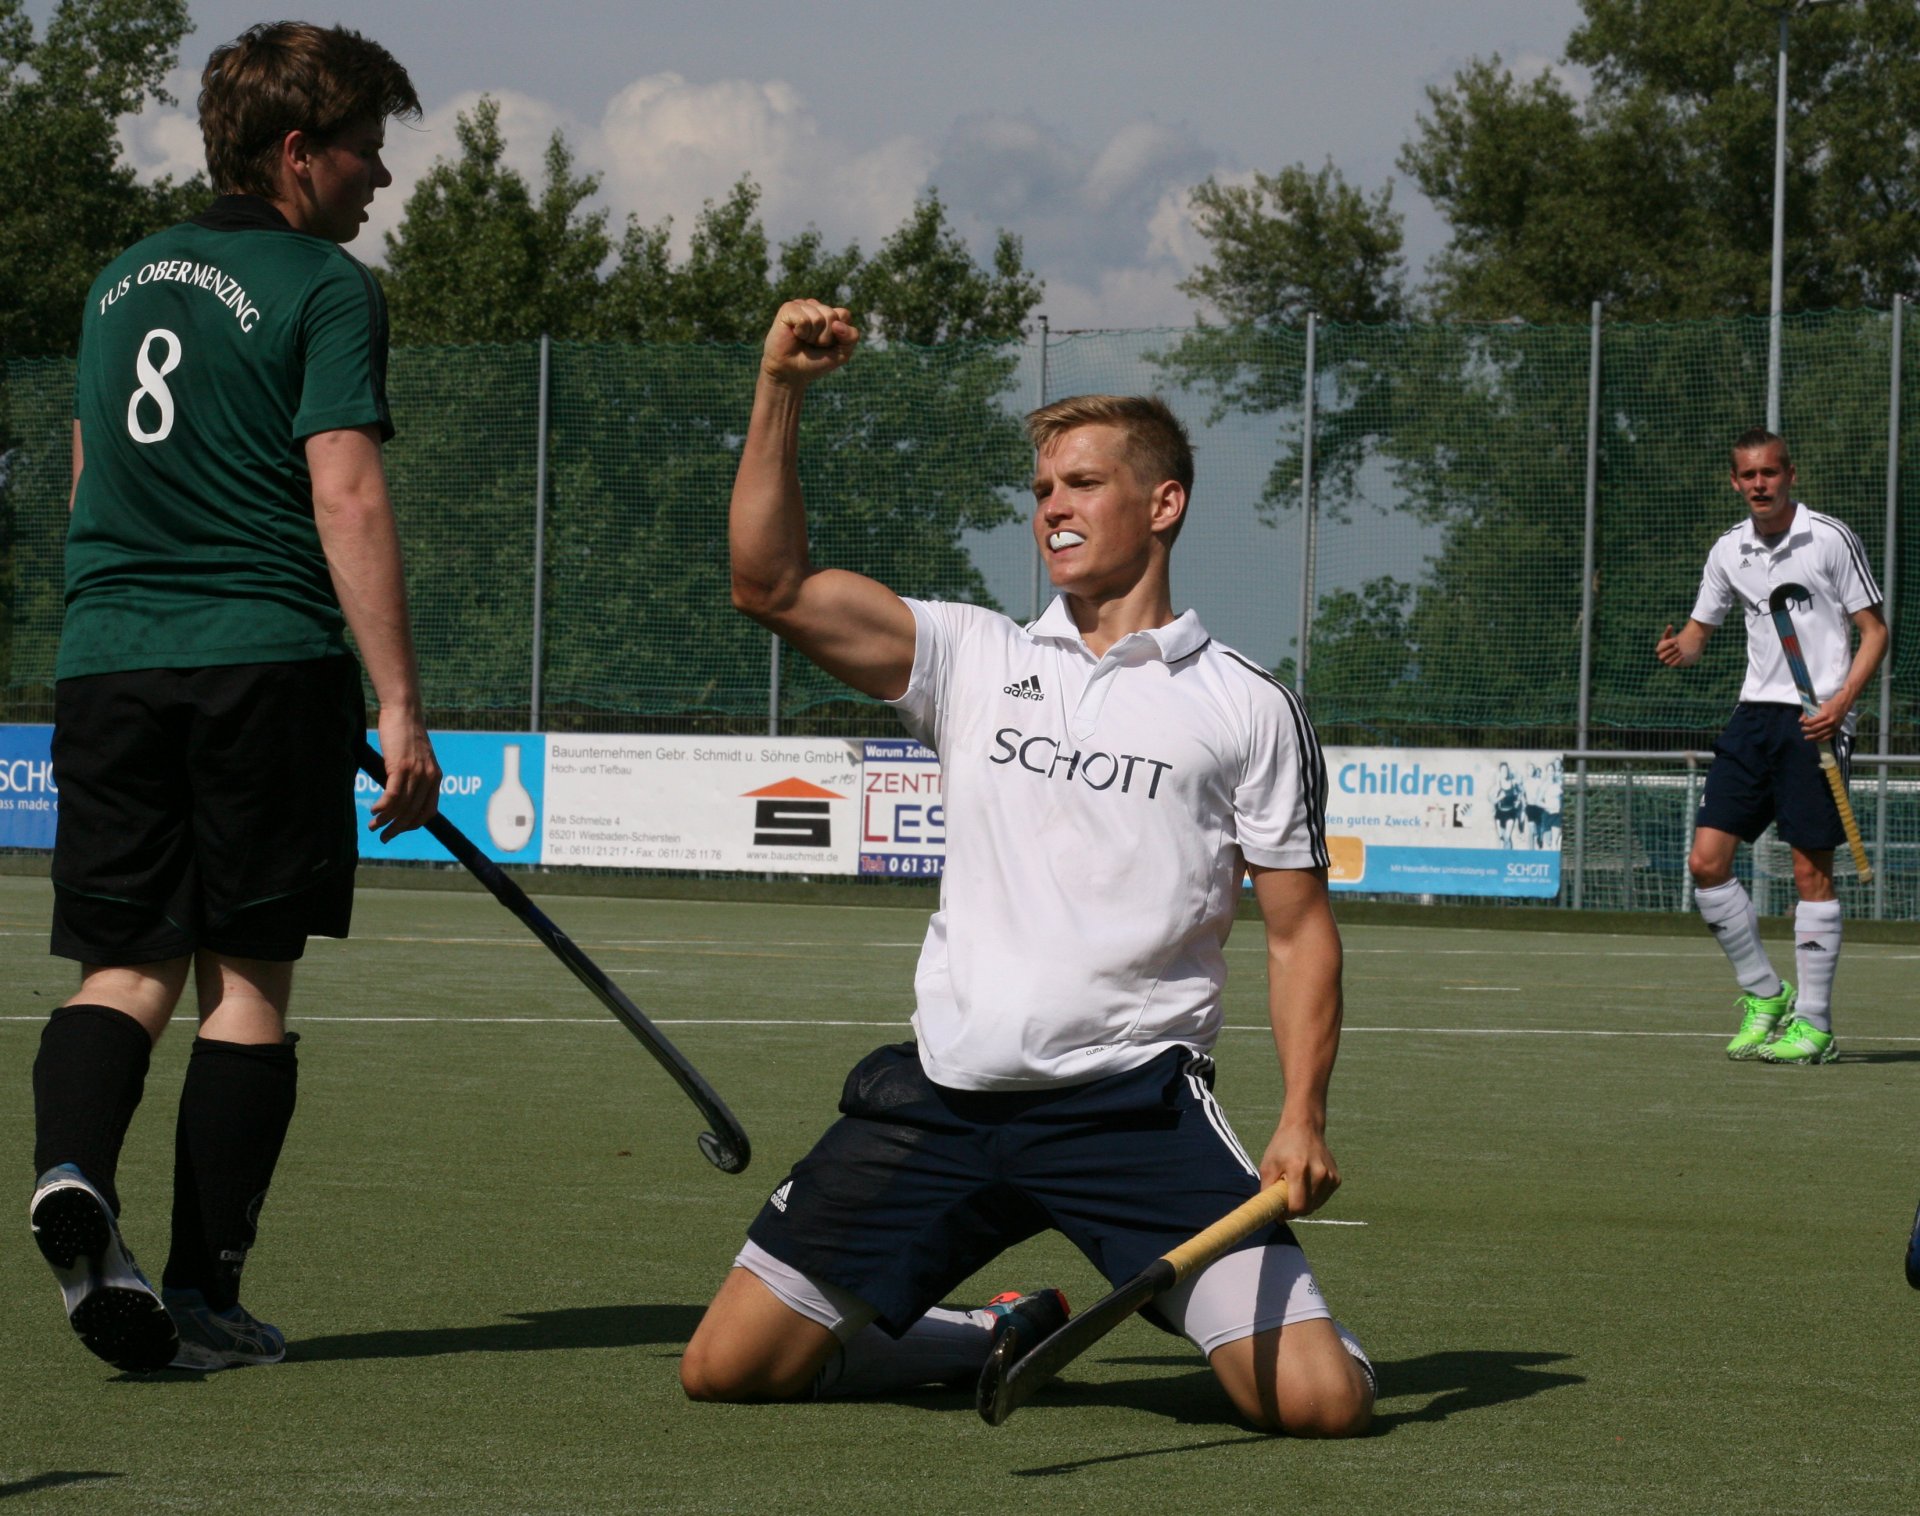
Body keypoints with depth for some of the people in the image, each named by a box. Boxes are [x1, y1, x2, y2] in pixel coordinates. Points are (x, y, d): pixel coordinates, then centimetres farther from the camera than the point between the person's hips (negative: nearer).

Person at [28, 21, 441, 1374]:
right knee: (248, 978, 1)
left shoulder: (123, 280, 18)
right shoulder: (325, 288, -4)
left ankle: (73, 1174, -25)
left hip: (104, 660, 5)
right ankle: (205, 1295, 0)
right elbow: (346, 498, -12)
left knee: (127, 966, 4)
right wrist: (400, 705, -13)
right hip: (265, 658, -5)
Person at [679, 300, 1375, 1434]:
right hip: (945, 1088, 3)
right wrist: (781, 392, -7)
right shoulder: (977, 659, 11)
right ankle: (1008, 1338, 24)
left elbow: (1300, 927, 6)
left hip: (1134, 1097, -3)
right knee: (727, 1370, -1)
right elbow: (773, 585, 2)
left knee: (1321, 1400, -19)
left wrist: (1304, 1116, -8)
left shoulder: (1248, 708, 4)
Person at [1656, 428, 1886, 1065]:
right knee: (1706, 860, -3)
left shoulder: (1830, 538, -5)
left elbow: (1874, 630, -2)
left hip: (1816, 720, -5)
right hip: (1755, 711, 5)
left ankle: (1813, 1024, 1)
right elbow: (1701, 626, 20)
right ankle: (1763, 995, 12)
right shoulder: (1729, 550, 10)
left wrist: (1840, 701, -16)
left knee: (1811, 870, -6)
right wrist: (1680, 649, -6)